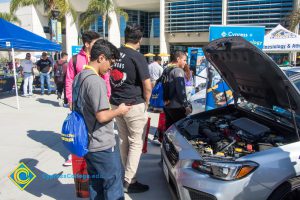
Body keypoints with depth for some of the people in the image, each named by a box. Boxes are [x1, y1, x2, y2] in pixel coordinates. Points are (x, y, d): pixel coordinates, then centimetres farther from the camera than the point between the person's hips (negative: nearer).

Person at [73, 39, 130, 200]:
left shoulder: (79, 77, 8)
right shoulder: (96, 81, -23)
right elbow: (102, 116, -26)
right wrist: (119, 111, -8)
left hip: (88, 143, 9)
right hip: (103, 145, -9)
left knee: (95, 183, 20)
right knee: (113, 184, 5)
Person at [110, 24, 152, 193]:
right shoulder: (137, 57, -14)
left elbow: (110, 78, 12)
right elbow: (147, 86, -16)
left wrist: (116, 97, 15)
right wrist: (146, 103, 0)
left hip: (116, 104, 7)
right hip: (134, 105, -6)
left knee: (124, 141, 19)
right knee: (136, 143, 5)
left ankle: (126, 174, 31)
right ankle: (129, 182, 10)